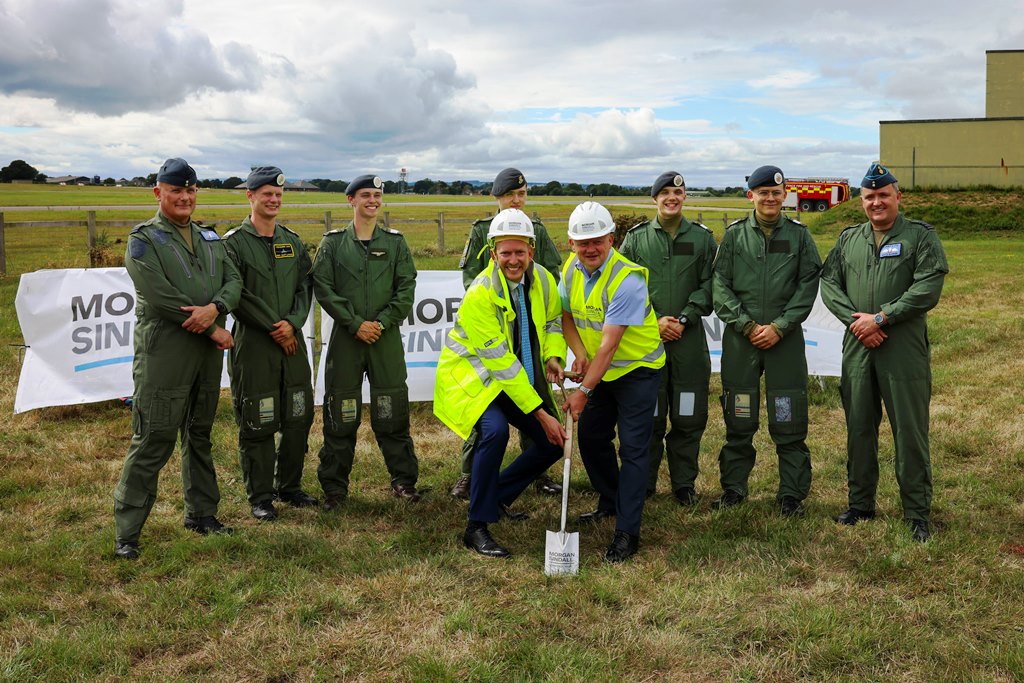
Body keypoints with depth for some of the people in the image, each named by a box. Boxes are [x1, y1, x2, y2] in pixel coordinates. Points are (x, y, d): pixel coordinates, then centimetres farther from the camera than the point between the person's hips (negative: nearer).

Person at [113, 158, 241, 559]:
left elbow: (233, 280, 6)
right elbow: (161, 297, -15)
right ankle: (127, 532, 1)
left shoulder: (210, 238, 16)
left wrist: (215, 308, -17)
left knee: (200, 436, 16)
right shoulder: (143, 240, -5)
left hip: (208, 353, 6)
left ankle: (201, 513, 28)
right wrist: (212, 330, -13)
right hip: (163, 355, -6)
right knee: (153, 441, -6)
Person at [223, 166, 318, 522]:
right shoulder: (234, 243, -3)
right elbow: (237, 295, -10)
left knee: (298, 418, 10)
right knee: (257, 424, 0)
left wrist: (293, 322, -9)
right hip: (253, 344, -5)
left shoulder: (293, 242, 13)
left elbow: (305, 287, 8)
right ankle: (260, 496, 11)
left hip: (292, 341, 5)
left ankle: (289, 486, 25)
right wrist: (273, 327, -12)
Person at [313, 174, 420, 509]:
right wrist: (355, 323, -11)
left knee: (392, 413, 4)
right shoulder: (333, 242, 5)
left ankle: (404, 480, 17)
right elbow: (323, 287, -3)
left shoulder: (395, 242, 8)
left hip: (387, 338, 1)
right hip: (345, 337, -1)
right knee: (340, 416, 3)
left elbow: (407, 289, 2)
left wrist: (382, 322, -10)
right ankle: (334, 486, 14)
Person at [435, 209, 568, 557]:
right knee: (495, 431, -33)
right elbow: (502, 363, -28)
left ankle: (499, 497, 26)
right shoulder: (480, 294, -28)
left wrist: (553, 356, -12)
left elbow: (553, 320, 11)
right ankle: (477, 528, -19)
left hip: (521, 377, 7)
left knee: (554, 442, 3)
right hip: (474, 376, -7)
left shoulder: (543, 279, -8)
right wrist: (541, 413, -27)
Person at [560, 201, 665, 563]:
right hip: (599, 370, 7)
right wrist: (579, 353, -11)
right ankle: (611, 502, 36)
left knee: (632, 448, -8)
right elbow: (567, 315, 7)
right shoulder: (571, 269, -6)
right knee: (591, 438, 13)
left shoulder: (627, 279, -28)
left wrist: (584, 391, -32)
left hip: (637, 369, -7)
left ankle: (627, 531, -3)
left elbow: (609, 344, -31)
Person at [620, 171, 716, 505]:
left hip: (689, 337, 1)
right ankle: (644, 483, 15)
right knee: (647, 415, 3)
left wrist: (684, 318, -9)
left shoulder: (702, 238, 8)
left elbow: (708, 286, 3)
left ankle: (684, 482, 18)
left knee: (689, 416, 4)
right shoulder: (636, 238, 6)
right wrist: (653, 321, -7)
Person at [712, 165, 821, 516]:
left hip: (786, 337, 0)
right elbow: (720, 286, 1)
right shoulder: (734, 235, 6)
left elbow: (808, 286, 1)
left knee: (788, 421, 1)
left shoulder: (799, 235, 6)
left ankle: (792, 493, 12)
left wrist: (780, 326, -9)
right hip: (740, 338, 0)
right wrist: (748, 326, -8)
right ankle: (733, 487, 19)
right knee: (738, 419, 7)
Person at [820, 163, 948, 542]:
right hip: (857, 347, 4)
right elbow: (829, 283, 7)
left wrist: (881, 318, -15)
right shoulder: (848, 239, 14)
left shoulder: (921, 236, 0)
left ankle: (917, 512, 9)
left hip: (904, 348, -4)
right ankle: (860, 503, 23)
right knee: (859, 427, 11)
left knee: (910, 429, -1)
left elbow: (928, 289, -10)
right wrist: (855, 319, -9)